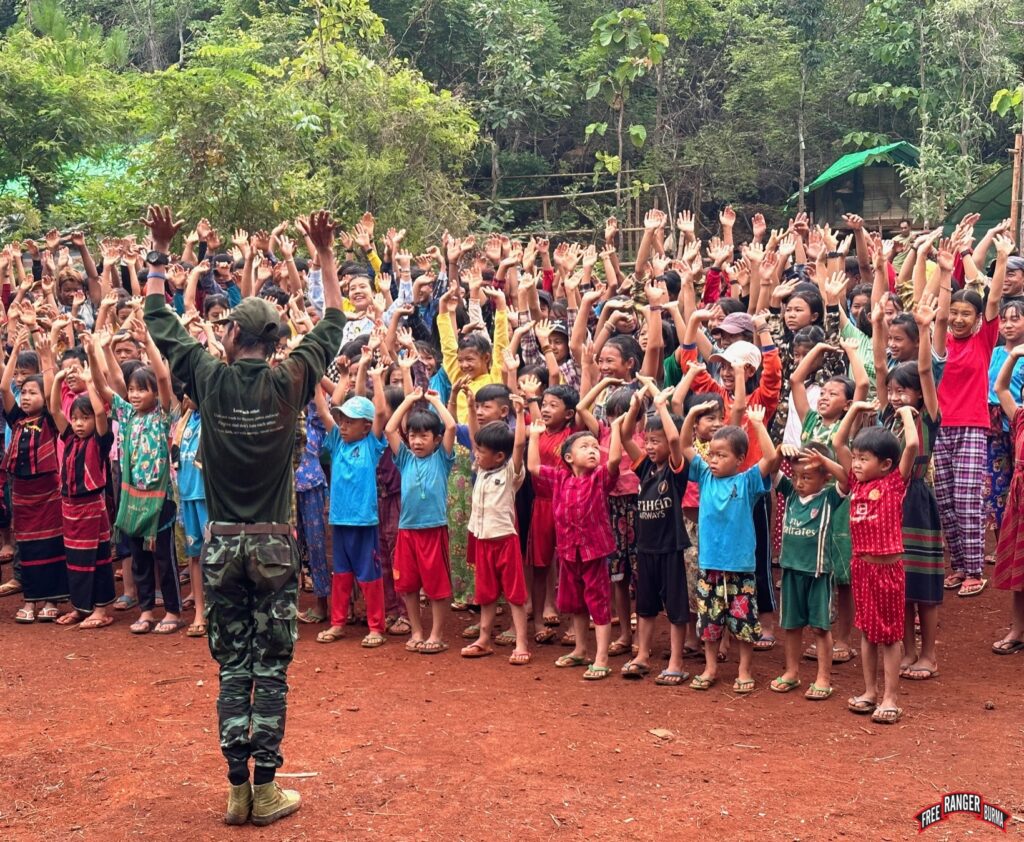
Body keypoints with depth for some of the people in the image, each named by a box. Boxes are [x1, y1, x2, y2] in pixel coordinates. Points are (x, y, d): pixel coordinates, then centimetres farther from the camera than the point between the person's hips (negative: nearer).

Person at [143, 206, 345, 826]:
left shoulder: (210, 379, -6)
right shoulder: (289, 383, -7)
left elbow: (160, 323, 7)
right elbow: (333, 326, 6)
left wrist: (161, 252, 14)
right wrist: (325, 255, 10)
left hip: (222, 543, 1)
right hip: (274, 544, -1)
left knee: (233, 668, 9)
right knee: (271, 669, 6)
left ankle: (238, 790, 13)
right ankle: (266, 791, 10)